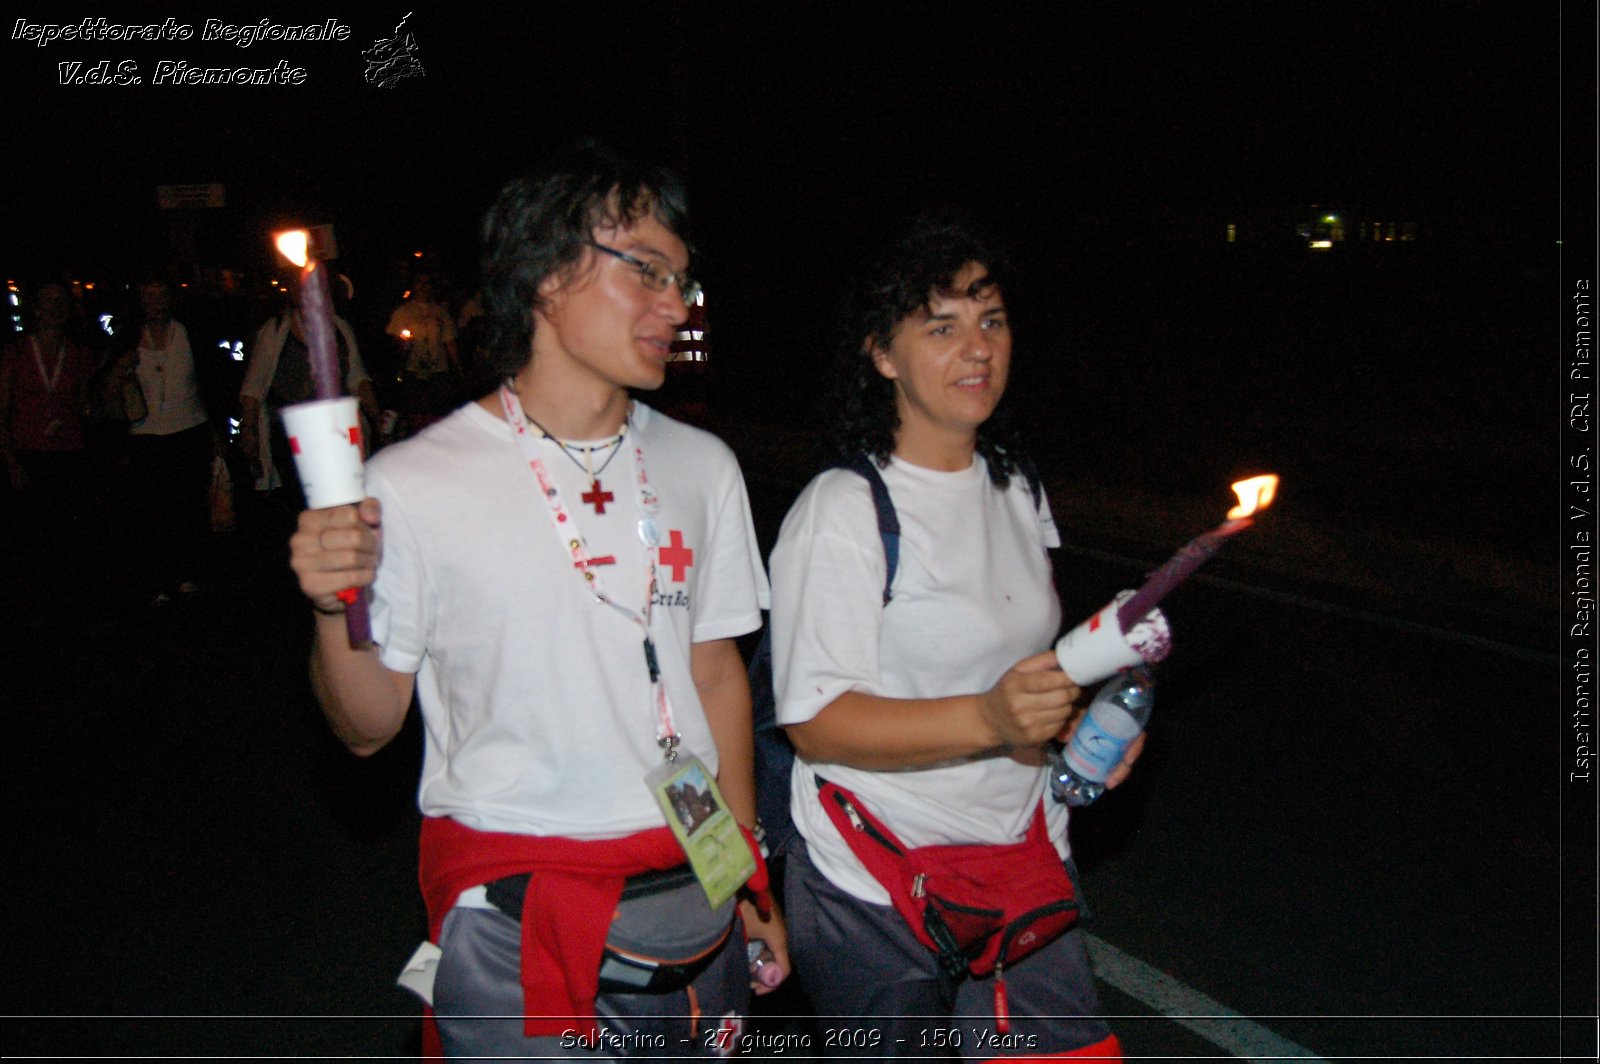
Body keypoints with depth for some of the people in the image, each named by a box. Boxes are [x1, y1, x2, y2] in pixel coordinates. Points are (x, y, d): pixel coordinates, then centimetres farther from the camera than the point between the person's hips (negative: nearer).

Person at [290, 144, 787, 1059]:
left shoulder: (700, 467, 3)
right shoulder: (414, 484, -10)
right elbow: (369, 727, -6)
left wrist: (750, 877, 12)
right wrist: (335, 611, -25)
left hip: (694, 899, 4)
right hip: (516, 921, -4)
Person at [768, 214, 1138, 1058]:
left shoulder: (1014, 487, 8)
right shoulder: (840, 512, -16)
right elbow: (817, 724, -21)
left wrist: (1072, 725, 1)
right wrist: (987, 718, -33)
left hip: (1021, 861, 6)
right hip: (875, 894, -6)